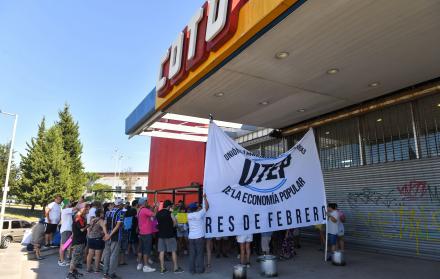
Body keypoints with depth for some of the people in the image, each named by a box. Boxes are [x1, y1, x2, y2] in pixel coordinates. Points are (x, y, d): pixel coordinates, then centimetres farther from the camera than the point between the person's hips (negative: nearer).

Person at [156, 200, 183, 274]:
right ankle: (176, 268, 9)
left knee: (161, 251, 8)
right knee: (173, 251, 4)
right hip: (170, 234, -5)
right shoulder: (169, 213, -12)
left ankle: (162, 269, 11)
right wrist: (172, 226, 6)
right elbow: (175, 222, -11)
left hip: (161, 234, 5)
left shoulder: (158, 213, 5)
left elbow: (158, 222, 13)